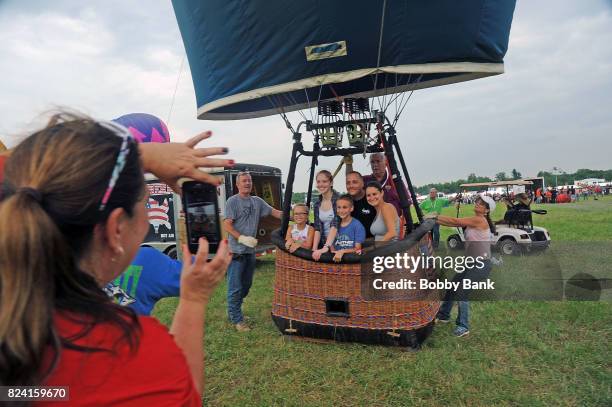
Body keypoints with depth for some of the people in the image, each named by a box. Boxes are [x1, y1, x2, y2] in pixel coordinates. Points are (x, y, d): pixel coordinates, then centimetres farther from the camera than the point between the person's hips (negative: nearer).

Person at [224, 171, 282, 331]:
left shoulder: (257, 201, 10)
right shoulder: (232, 201, -7)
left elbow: (275, 212, 14)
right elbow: (227, 225, -12)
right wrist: (242, 238, -21)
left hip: (250, 250, 7)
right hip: (236, 251, -7)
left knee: (246, 285, 17)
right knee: (235, 287, -3)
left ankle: (233, 312, 33)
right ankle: (236, 320, 9)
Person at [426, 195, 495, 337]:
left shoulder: (480, 220, -15)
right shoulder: (473, 221, 10)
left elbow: (455, 221, -17)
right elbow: (454, 224, 5)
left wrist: (436, 216, -12)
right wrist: (435, 220, -5)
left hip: (481, 265, -9)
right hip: (471, 263, 9)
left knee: (461, 291, -14)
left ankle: (463, 326, -2)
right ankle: (444, 315, 32)